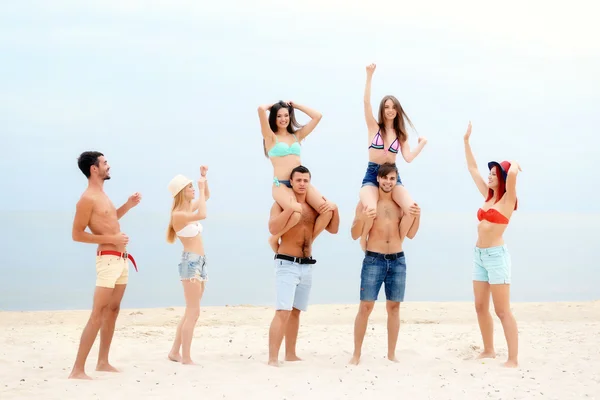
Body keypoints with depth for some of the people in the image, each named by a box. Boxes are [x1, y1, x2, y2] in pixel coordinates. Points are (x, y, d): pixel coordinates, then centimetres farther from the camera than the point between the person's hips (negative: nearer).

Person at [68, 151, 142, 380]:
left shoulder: (101, 195, 14)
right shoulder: (87, 198, -15)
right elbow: (77, 234, -17)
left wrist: (128, 205, 17)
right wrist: (111, 239, -19)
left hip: (121, 259, 10)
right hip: (108, 259, -10)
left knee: (112, 311, 13)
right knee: (97, 315, -13)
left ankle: (103, 362, 21)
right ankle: (77, 370, -13)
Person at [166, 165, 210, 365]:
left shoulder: (189, 208, 12)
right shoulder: (178, 214, -13)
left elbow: (206, 196, 29)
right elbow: (203, 215, -29)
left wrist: (204, 178, 12)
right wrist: (201, 187, -20)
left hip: (200, 262, 9)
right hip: (190, 262, -9)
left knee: (191, 312, 12)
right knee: (193, 312, -10)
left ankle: (175, 352, 18)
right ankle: (186, 357, -8)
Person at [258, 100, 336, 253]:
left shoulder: (297, 135, 20)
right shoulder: (271, 137, 6)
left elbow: (317, 116, 17)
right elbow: (261, 110, -9)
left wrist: (296, 105, 19)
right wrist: (271, 106, 13)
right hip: (281, 185, -5)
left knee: (328, 210, -18)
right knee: (296, 212, -35)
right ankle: (274, 238, -6)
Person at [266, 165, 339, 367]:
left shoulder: (314, 207, 9)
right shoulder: (281, 204, -5)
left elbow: (333, 229, 10)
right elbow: (273, 228, -21)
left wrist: (334, 209, -6)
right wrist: (291, 207, -23)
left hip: (307, 265, 6)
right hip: (287, 263, -6)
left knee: (296, 311, 14)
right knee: (283, 312, -15)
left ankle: (290, 354, 23)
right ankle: (272, 358, -18)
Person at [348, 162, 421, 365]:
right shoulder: (366, 202, -1)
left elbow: (409, 235, 9)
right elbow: (355, 235, -1)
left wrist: (417, 216, -7)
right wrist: (361, 219, -20)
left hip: (398, 260, 3)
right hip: (373, 259, -3)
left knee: (394, 307, 6)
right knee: (366, 306, -5)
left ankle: (391, 353, 13)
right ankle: (356, 354, 2)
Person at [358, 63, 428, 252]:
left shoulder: (400, 134, 12)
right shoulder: (374, 127, 4)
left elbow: (408, 158, 3)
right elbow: (366, 102, -9)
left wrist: (422, 144, 0)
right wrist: (369, 76, -13)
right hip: (372, 174, -3)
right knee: (371, 210, -33)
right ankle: (363, 239, -2)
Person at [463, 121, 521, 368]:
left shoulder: (507, 199, -8)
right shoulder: (488, 196, 12)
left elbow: (513, 173, -27)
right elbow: (472, 168, 19)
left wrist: (513, 166, -4)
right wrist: (466, 140, 18)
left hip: (496, 255, -8)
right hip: (479, 255, 8)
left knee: (502, 311, -8)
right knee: (481, 307, 11)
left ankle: (513, 360, -7)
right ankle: (488, 350, 22)